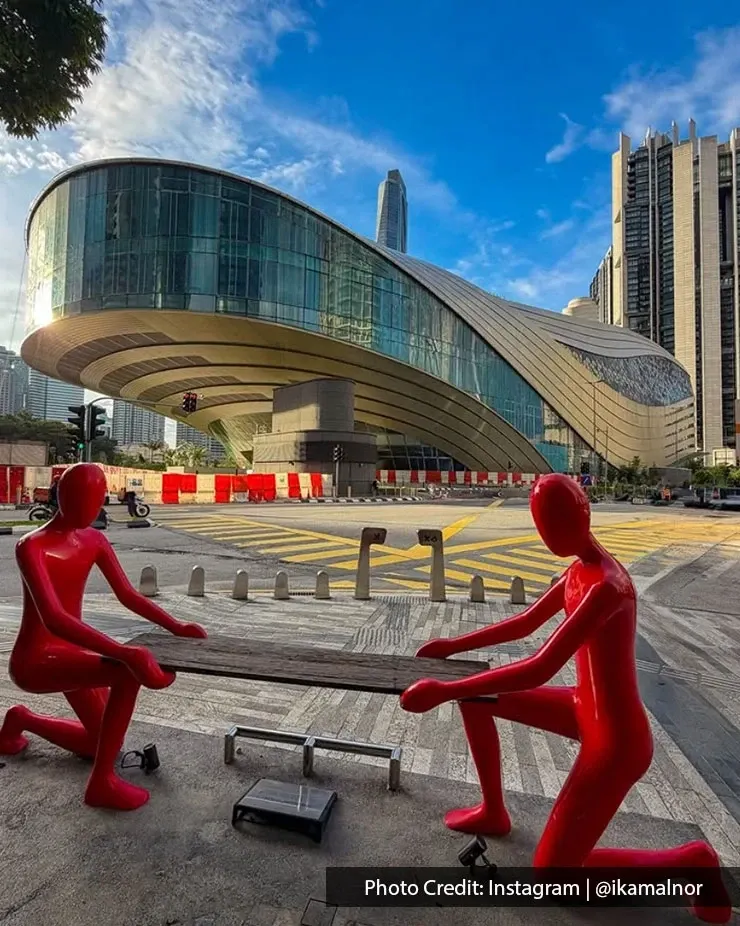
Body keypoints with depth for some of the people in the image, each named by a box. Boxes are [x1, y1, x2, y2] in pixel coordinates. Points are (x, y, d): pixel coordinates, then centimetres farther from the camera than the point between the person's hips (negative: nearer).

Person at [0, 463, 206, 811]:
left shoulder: (93, 540, -1)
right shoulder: (31, 547, -23)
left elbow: (128, 596, 3)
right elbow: (54, 619, -36)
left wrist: (176, 628, -7)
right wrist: (124, 652, -46)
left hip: (70, 651, 8)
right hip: (34, 660, -8)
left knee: (100, 744, 21)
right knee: (128, 672, -34)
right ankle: (102, 781, -15)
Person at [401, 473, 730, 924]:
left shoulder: (606, 585, -30)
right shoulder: (578, 571, 1)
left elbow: (541, 668, -36)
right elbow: (525, 623, 11)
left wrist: (444, 691, -33)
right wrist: (454, 645, 10)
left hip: (616, 740, -8)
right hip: (586, 710, 9)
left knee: (552, 875, 3)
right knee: (474, 698, 11)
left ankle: (691, 860, 18)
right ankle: (494, 812, 29)